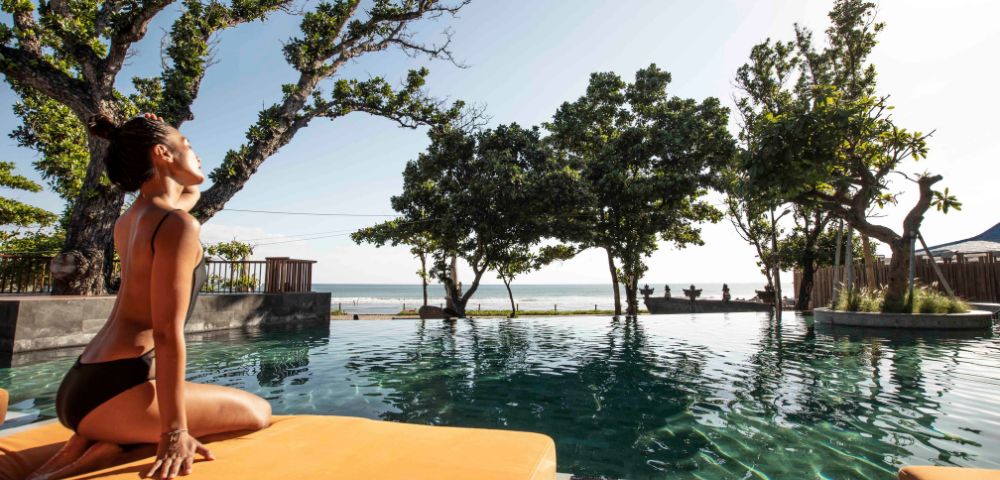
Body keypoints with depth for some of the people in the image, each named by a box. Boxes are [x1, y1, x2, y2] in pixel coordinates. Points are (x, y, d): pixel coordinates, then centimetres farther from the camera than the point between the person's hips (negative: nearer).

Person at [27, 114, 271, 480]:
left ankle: (89, 442, 10)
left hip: (82, 385, 9)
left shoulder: (130, 219, 12)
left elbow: (189, 190, 34)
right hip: (115, 390, -9)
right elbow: (167, 333, -22)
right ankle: (106, 447, -6)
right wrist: (175, 431, -21)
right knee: (258, 412, 5)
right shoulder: (178, 224, -17)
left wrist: (145, 134, 21)